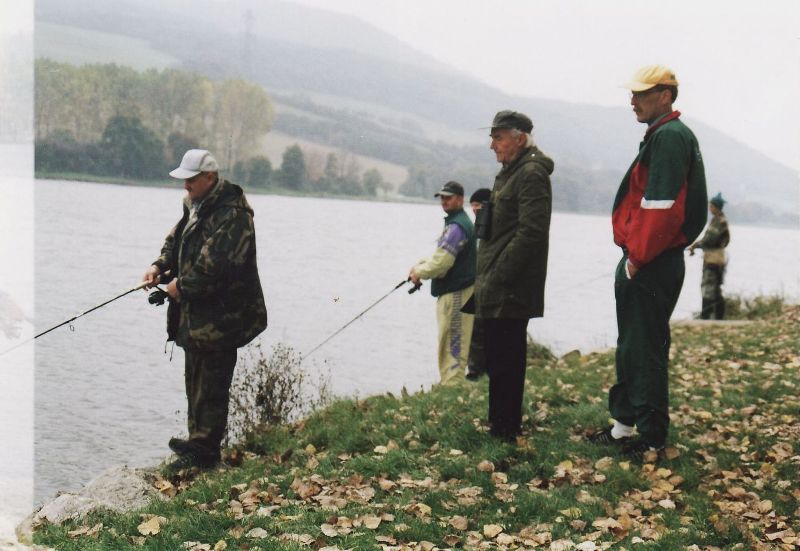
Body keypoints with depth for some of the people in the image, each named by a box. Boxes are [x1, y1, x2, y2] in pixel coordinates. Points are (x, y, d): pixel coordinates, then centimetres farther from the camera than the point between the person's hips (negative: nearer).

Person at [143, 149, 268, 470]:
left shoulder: (231, 214, -20)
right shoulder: (195, 206, 12)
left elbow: (216, 267, -26)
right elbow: (176, 241, 23)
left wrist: (182, 286, -16)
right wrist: (159, 266, 5)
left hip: (219, 317, -10)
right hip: (195, 315, 10)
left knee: (211, 386, -3)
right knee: (195, 380, 20)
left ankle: (204, 450, 4)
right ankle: (197, 440, 32)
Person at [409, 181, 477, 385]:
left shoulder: (457, 226, -17)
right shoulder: (454, 222, 18)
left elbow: (442, 262, -23)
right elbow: (442, 255, 26)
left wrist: (420, 273, -7)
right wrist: (420, 264, 11)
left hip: (456, 293, -11)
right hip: (450, 291, 11)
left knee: (453, 346, -9)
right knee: (449, 345, 17)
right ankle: (447, 383, 25)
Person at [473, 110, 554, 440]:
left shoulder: (532, 174, -13)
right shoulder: (509, 173, 20)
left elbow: (530, 233, -22)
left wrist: (498, 277, -22)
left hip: (510, 290, -11)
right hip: (496, 290, 11)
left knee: (505, 361, -7)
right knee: (498, 357, 16)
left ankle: (505, 431, -1)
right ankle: (501, 425, 25)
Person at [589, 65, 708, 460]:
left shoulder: (669, 136, -15)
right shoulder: (661, 135, 18)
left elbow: (659, 206, -24)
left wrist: (637, 258, -18)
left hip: (651, 266, -11)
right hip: (642, 263, 11)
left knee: (645, 350, -5)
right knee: (630, 346, 17)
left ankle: (652, 440, 2)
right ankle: (623, 424, 28)